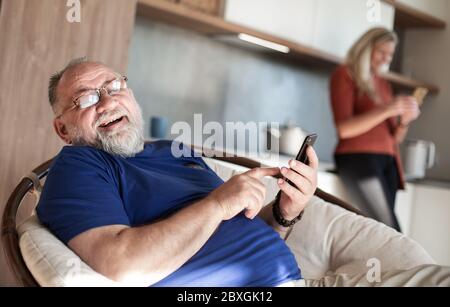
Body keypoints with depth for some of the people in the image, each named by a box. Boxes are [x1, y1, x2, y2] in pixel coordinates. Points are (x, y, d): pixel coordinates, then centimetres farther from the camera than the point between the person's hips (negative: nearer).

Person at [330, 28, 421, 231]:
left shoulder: (384, 84, 23)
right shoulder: (345, 74, 5)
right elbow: (344, 129, -8)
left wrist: (405, 120, -1)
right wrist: (387, 110, -15)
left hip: (388, 161, 6)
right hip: (358, 158, -6)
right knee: (390, 231, -20)